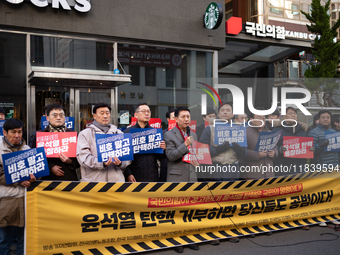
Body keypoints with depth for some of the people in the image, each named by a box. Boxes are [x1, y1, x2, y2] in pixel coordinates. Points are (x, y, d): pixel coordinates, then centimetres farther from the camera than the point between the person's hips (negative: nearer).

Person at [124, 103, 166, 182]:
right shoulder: (128, 132, 2)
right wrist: (128, 174, -11)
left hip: (153, 177, 3)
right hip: (135, 177, -2)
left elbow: (159, 157, 13)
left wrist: (162, 149, -8)